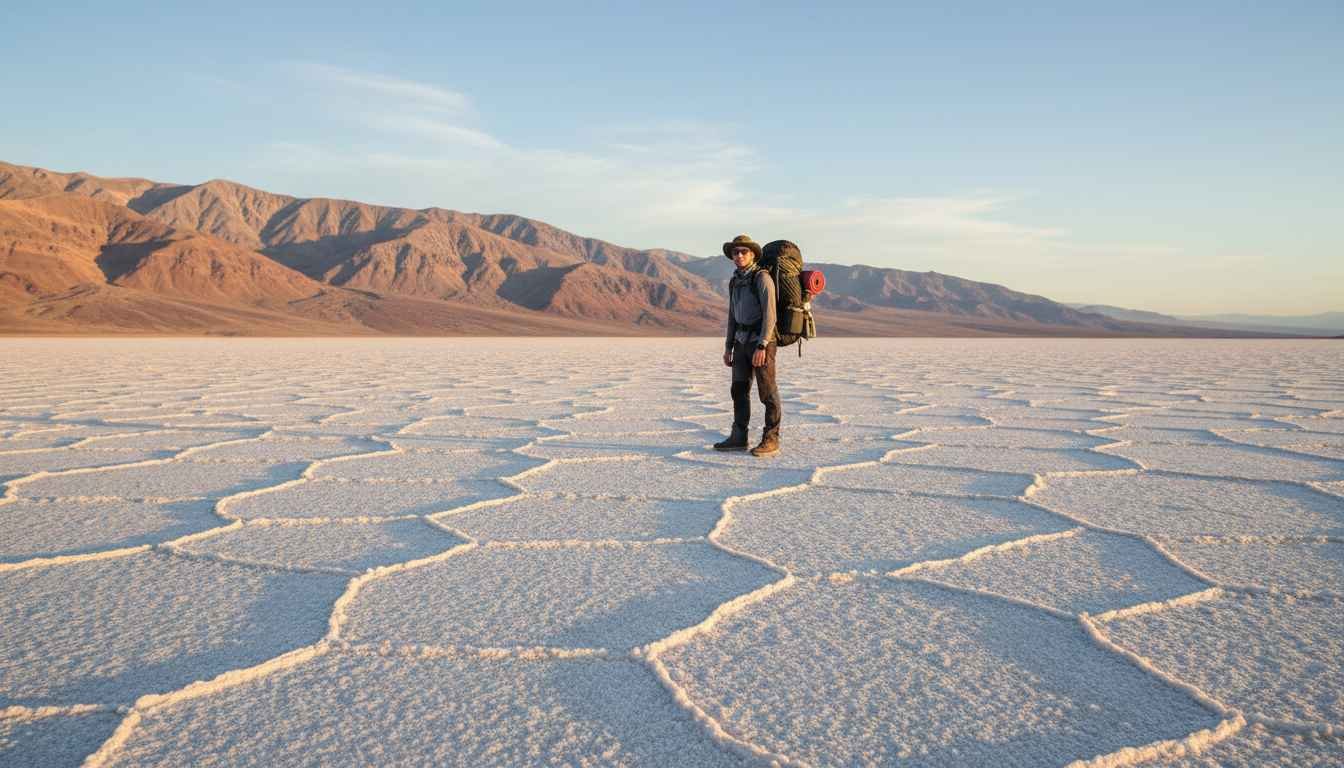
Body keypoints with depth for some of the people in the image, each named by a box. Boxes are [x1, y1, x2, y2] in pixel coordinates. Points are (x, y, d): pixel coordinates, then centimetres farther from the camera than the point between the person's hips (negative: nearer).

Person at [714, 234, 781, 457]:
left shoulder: (762, 277, -12)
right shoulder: (735, 281, 14)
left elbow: (769, 314, -17)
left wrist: (761, 346, -23)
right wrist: (728, 347, 14)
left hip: (761, 340, -8)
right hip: (742, 340, 8)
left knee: (767, 392, -4)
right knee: (739, 389, 8)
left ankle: (771, 440, 1)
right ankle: (739, 438, 15)